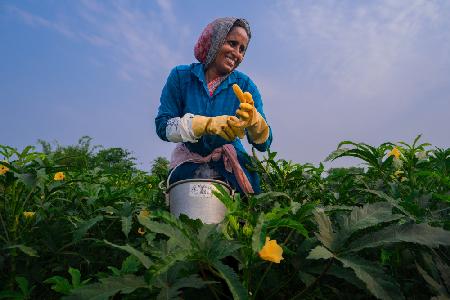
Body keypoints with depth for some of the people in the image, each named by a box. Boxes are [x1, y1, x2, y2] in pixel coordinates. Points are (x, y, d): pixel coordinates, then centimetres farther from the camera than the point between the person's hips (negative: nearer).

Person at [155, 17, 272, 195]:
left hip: (231, 167, 1)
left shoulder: (244, 85, -7)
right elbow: (162, 126, -14)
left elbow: (264, 144, -11)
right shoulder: (181, 76, -7)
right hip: (189, 167, 0)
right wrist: (208, 124, -28)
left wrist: (253, 119, -33)